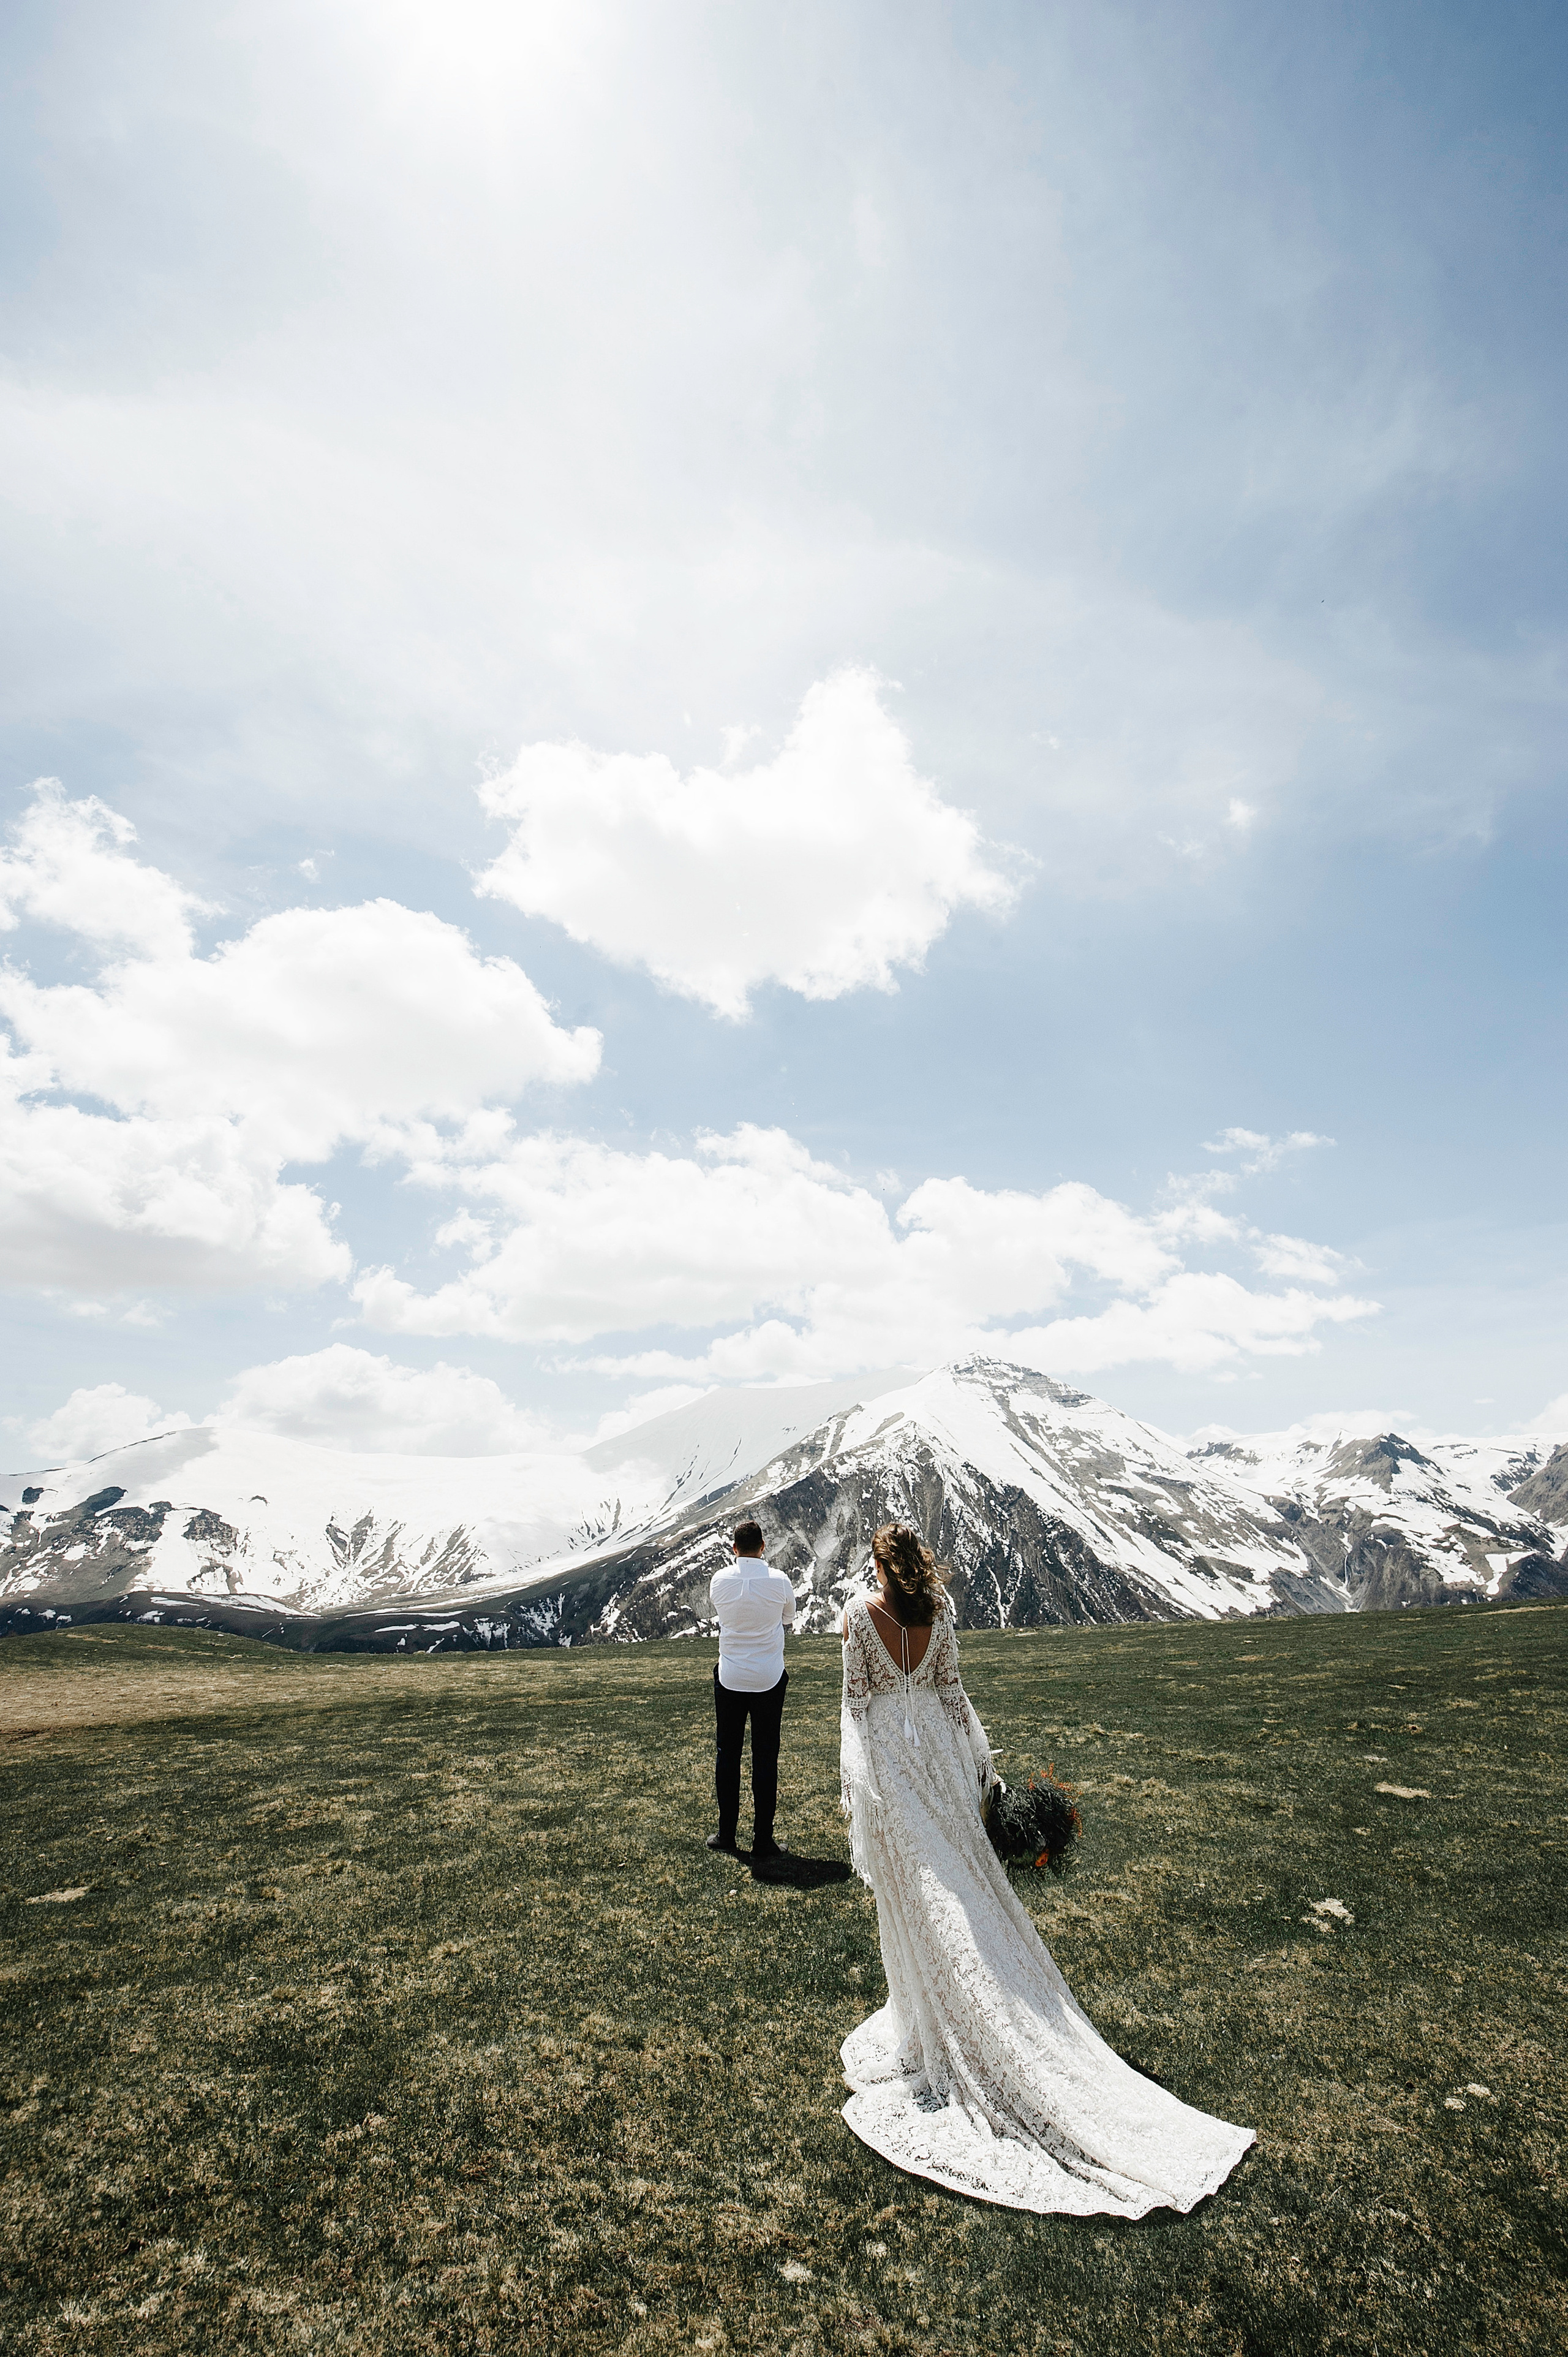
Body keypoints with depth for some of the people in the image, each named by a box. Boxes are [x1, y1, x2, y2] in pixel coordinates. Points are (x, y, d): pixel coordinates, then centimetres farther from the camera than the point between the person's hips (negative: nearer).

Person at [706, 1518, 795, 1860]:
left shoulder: (720, 1580, -8)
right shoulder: (780, 1581, -10)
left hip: (729, 1678, 1)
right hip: (769, 1679, -1)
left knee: (726, 1755, 14)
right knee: (765, 1758, 9)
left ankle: (726, 1834, 24)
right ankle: (763, 1840, 15)